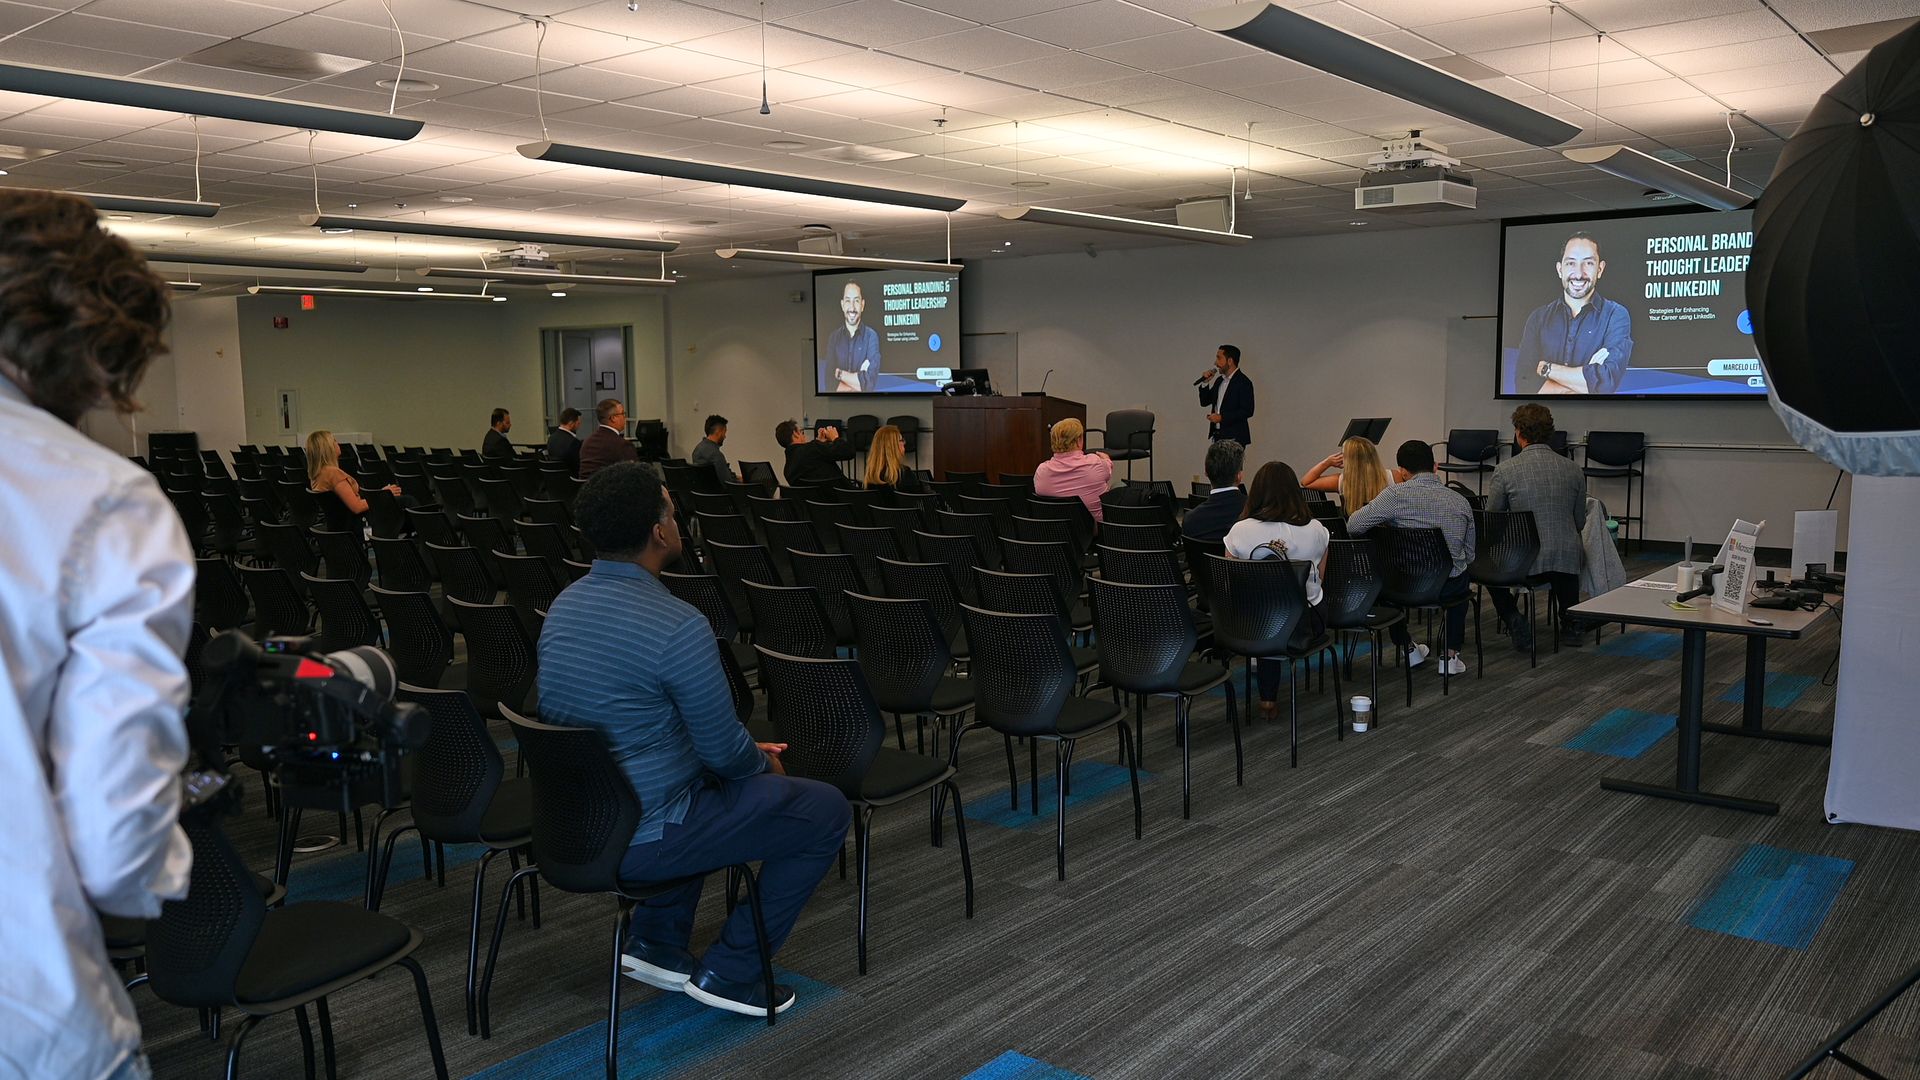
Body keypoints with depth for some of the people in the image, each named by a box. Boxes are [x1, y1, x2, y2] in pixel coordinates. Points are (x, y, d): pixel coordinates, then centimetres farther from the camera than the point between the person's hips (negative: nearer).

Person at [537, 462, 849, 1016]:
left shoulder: (565, 605, 3)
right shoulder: (677, 626, -25)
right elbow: (724, 750, -16)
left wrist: (748, 756, 15)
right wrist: (763, 764, 8)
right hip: (636, 841, -8)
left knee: (709, 777, 34)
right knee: (826, 810, 4)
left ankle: (655, 941, 27)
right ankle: (730, 972, 10)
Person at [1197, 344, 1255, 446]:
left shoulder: (1244, 383, -9)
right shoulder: (1219, 380, 15)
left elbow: (1247, 411, -16)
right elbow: (1204, 402, 20)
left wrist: (1222, 417, -20)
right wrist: (1205, 383, 5)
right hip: (1218, 436, 7)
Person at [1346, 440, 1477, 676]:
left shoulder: (1397, 495, -12)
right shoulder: (1461, 501, 2)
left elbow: (1353, 526, -10)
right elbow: (1470, 556, 9)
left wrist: (1387, 521, 10)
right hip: (1449, 589, 2)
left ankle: (1408, 648, 41)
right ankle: (1451, 655, 30)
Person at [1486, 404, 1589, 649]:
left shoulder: (1505, 470, -10)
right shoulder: (1573, 470, 0)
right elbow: (1580, 523, 11)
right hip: (1565, 560, 3)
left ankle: (1515, 623, 9)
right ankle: (1569, 625, 29)